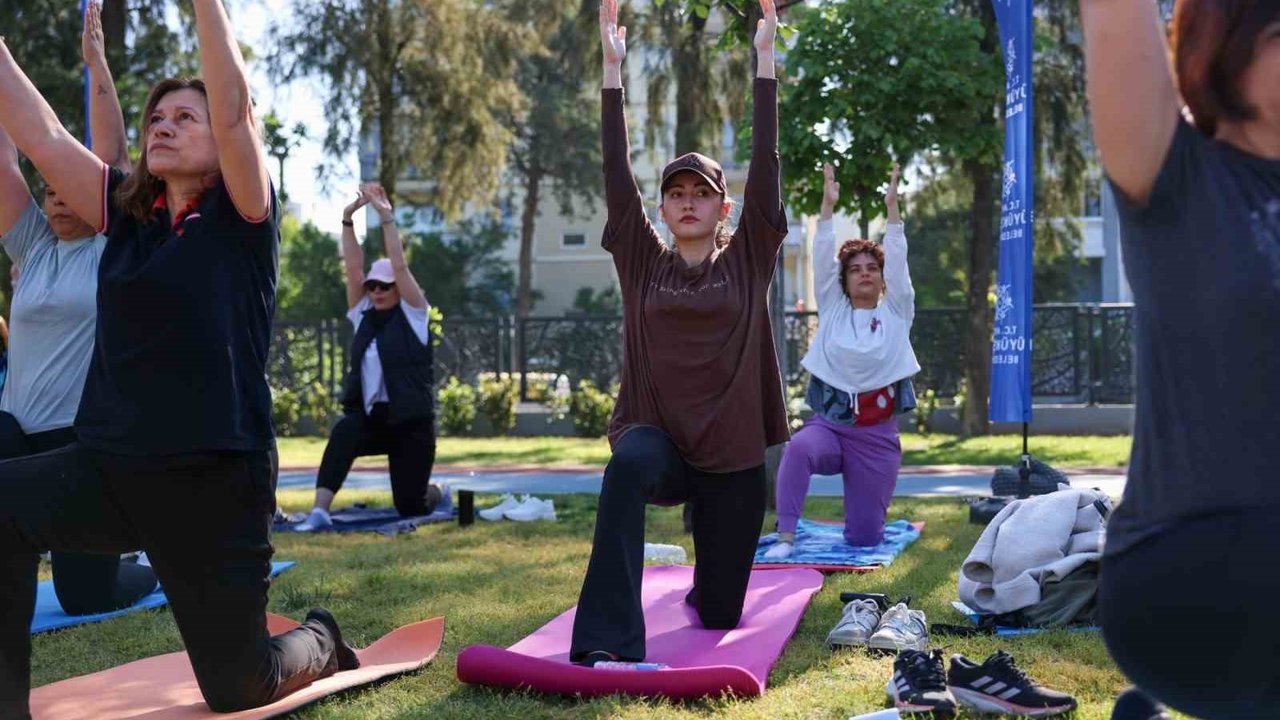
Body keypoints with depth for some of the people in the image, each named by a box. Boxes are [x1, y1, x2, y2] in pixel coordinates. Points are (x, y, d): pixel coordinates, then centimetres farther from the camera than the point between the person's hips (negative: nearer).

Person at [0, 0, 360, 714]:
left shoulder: (245, 218, -4)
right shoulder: (128, 213, 9)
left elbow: (234, 113, -19)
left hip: (216, 478, -4)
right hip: (110, 465, 4)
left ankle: (319, 641, 42)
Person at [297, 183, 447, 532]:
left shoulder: (412, 315, -1)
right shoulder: (363, 316, 9)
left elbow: (400, 265, -13)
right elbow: (353, 268, 0)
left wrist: (386, 217, -17)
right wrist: (348, 219, -9)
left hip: (411, 421, -3)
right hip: (369, 416, 3)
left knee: (410, 507, 1)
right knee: (343, 434, -33)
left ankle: (439, 494, 37)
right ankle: (320, 512, -35)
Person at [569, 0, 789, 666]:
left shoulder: (748, 259, 4)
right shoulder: (642, 261, 5)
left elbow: (766, 162, -3)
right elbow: (617, 172, -1)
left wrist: (764, 57, -6)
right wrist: (613, 67, -6)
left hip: (731, 452, 1)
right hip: (657, 436, -1)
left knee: (720, 612, 8)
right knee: (627, 467, -40)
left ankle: (702, 591, 48)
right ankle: (607, 640, -38)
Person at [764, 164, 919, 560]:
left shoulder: (896, 313, 6)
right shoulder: (833, 311, 7)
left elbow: (897, 258, -3)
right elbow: (823, 258, 0)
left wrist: (892, 205, -7)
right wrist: (828, 206, -7)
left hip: (878, 435, 1)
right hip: (829, 423, 0)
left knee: (863, 536, 3)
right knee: (799, 448, -38)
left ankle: (866, 519, 41)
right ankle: (785, 538, -29)